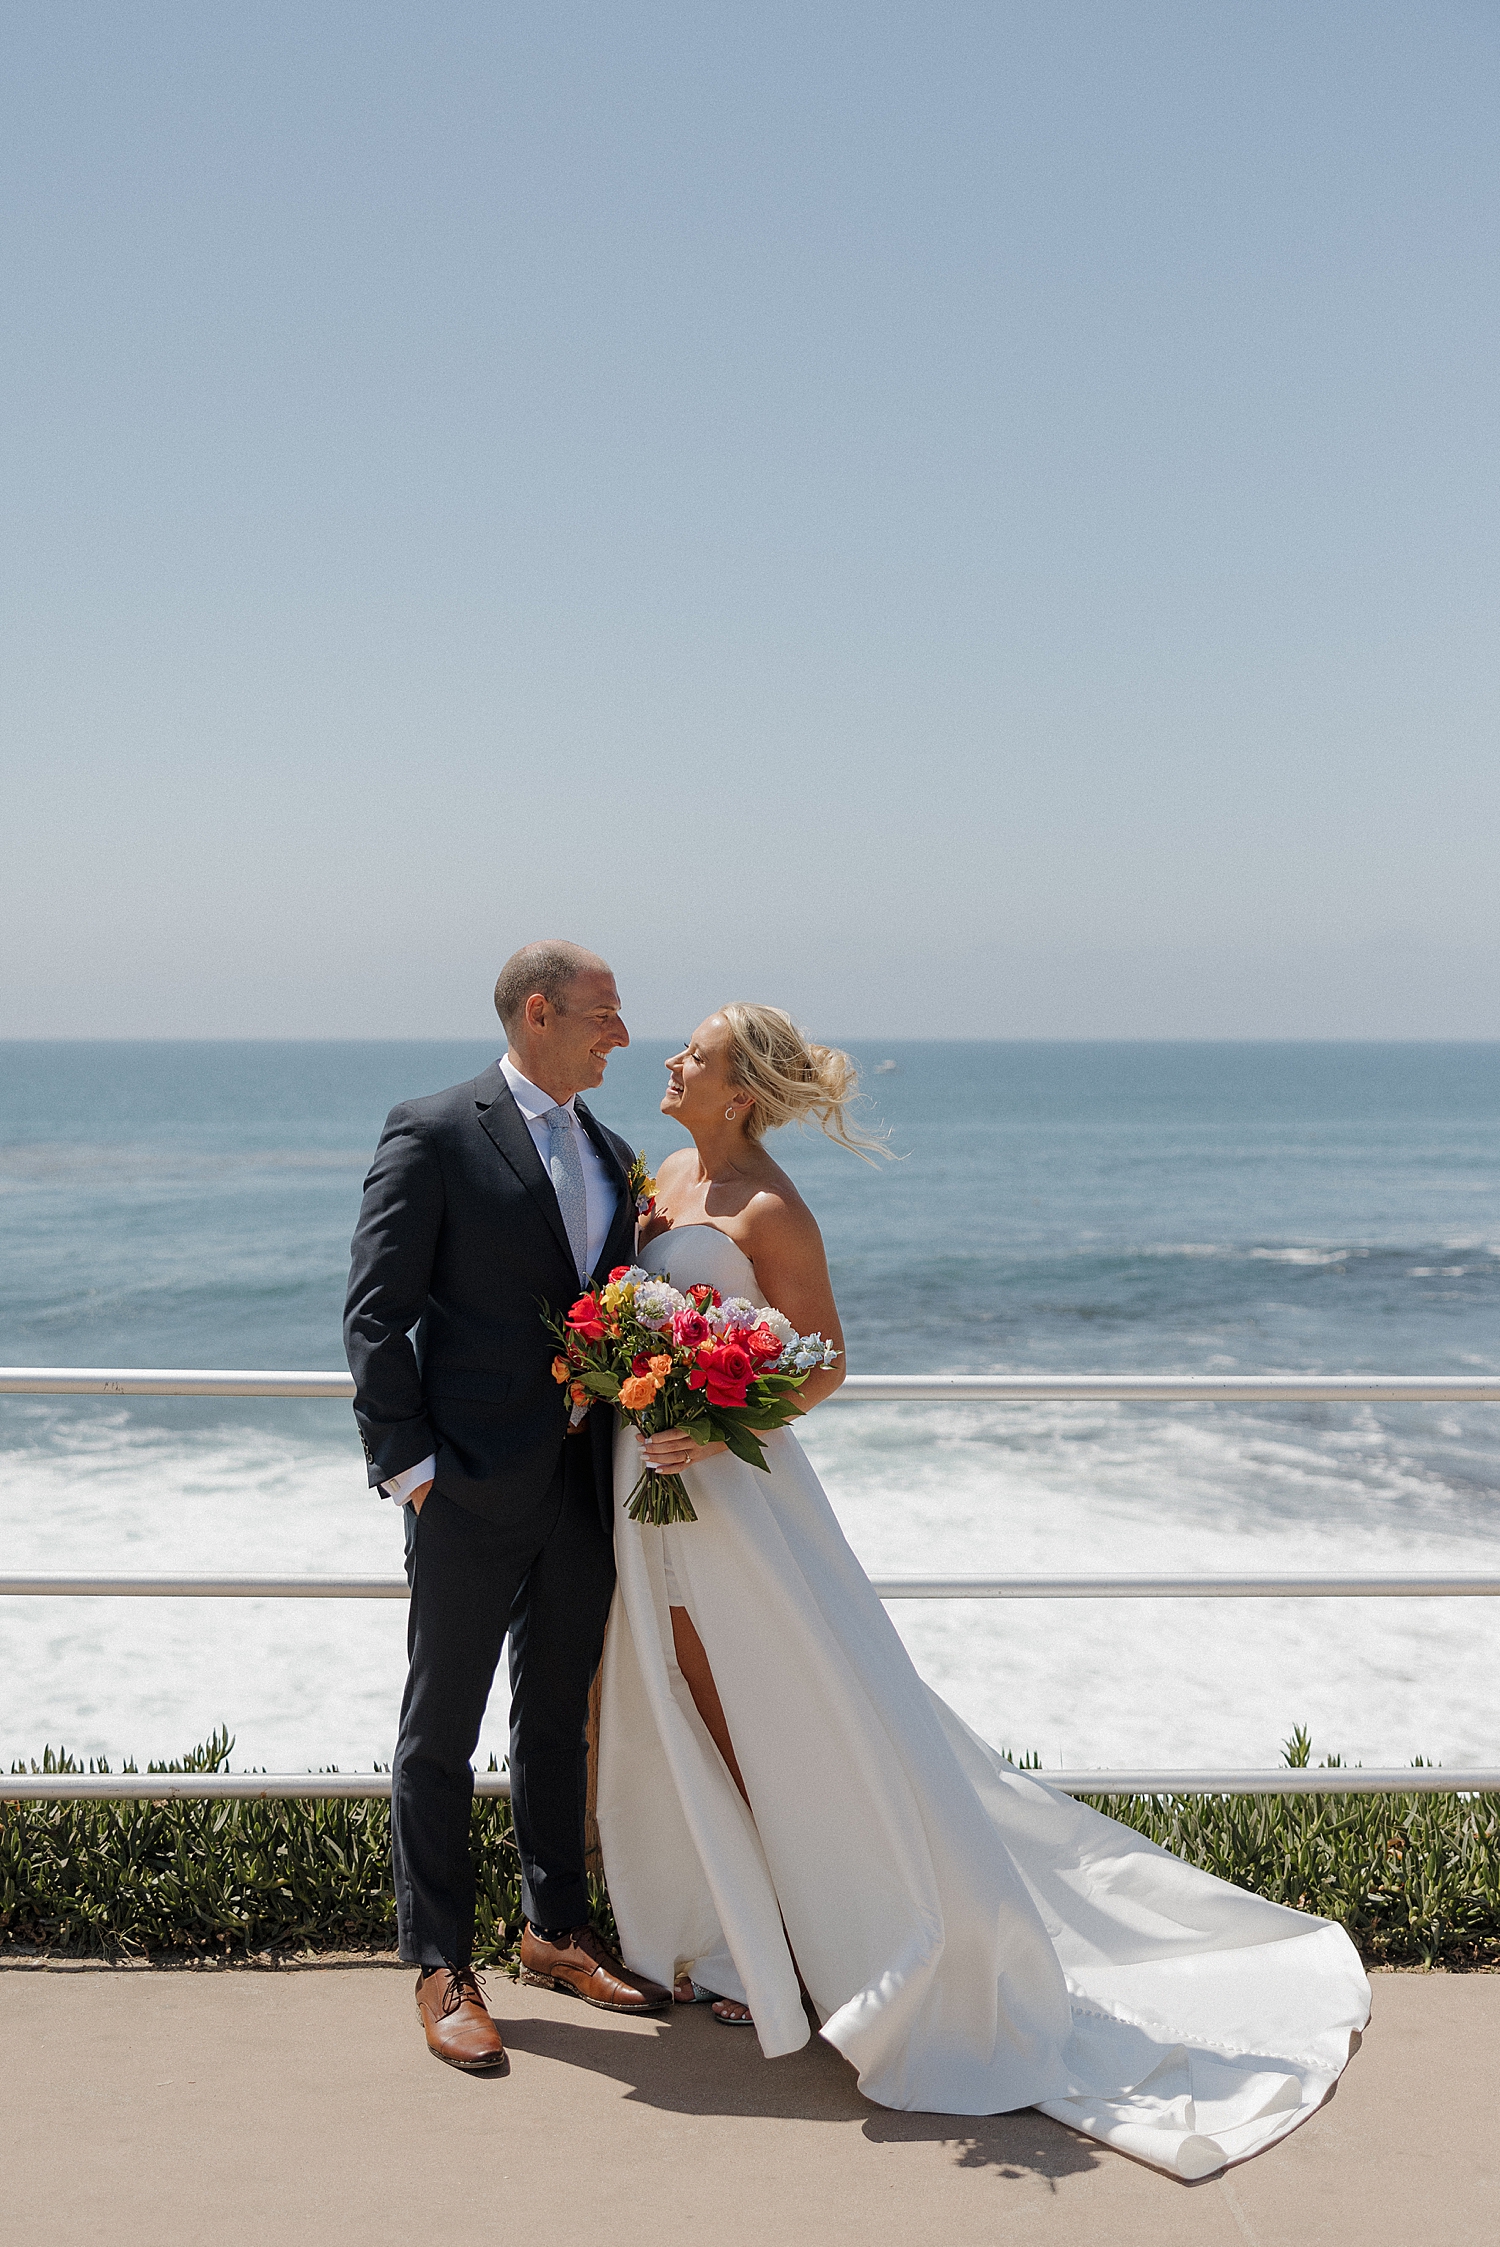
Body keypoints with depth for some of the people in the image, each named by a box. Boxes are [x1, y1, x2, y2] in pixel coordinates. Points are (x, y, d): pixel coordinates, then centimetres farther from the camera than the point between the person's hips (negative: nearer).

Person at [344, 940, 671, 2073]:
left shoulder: (610, 1155, 12)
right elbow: (375, 1313, -10)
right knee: (442, 1731, 5)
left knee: (558, 1719, 18)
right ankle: (443, 1968, 16)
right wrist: (408, 1462, -14)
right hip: (473, 1487, -6)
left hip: (585, 1489, 7)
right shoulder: (433, 1134, -8)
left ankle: (557, 1930, 32)